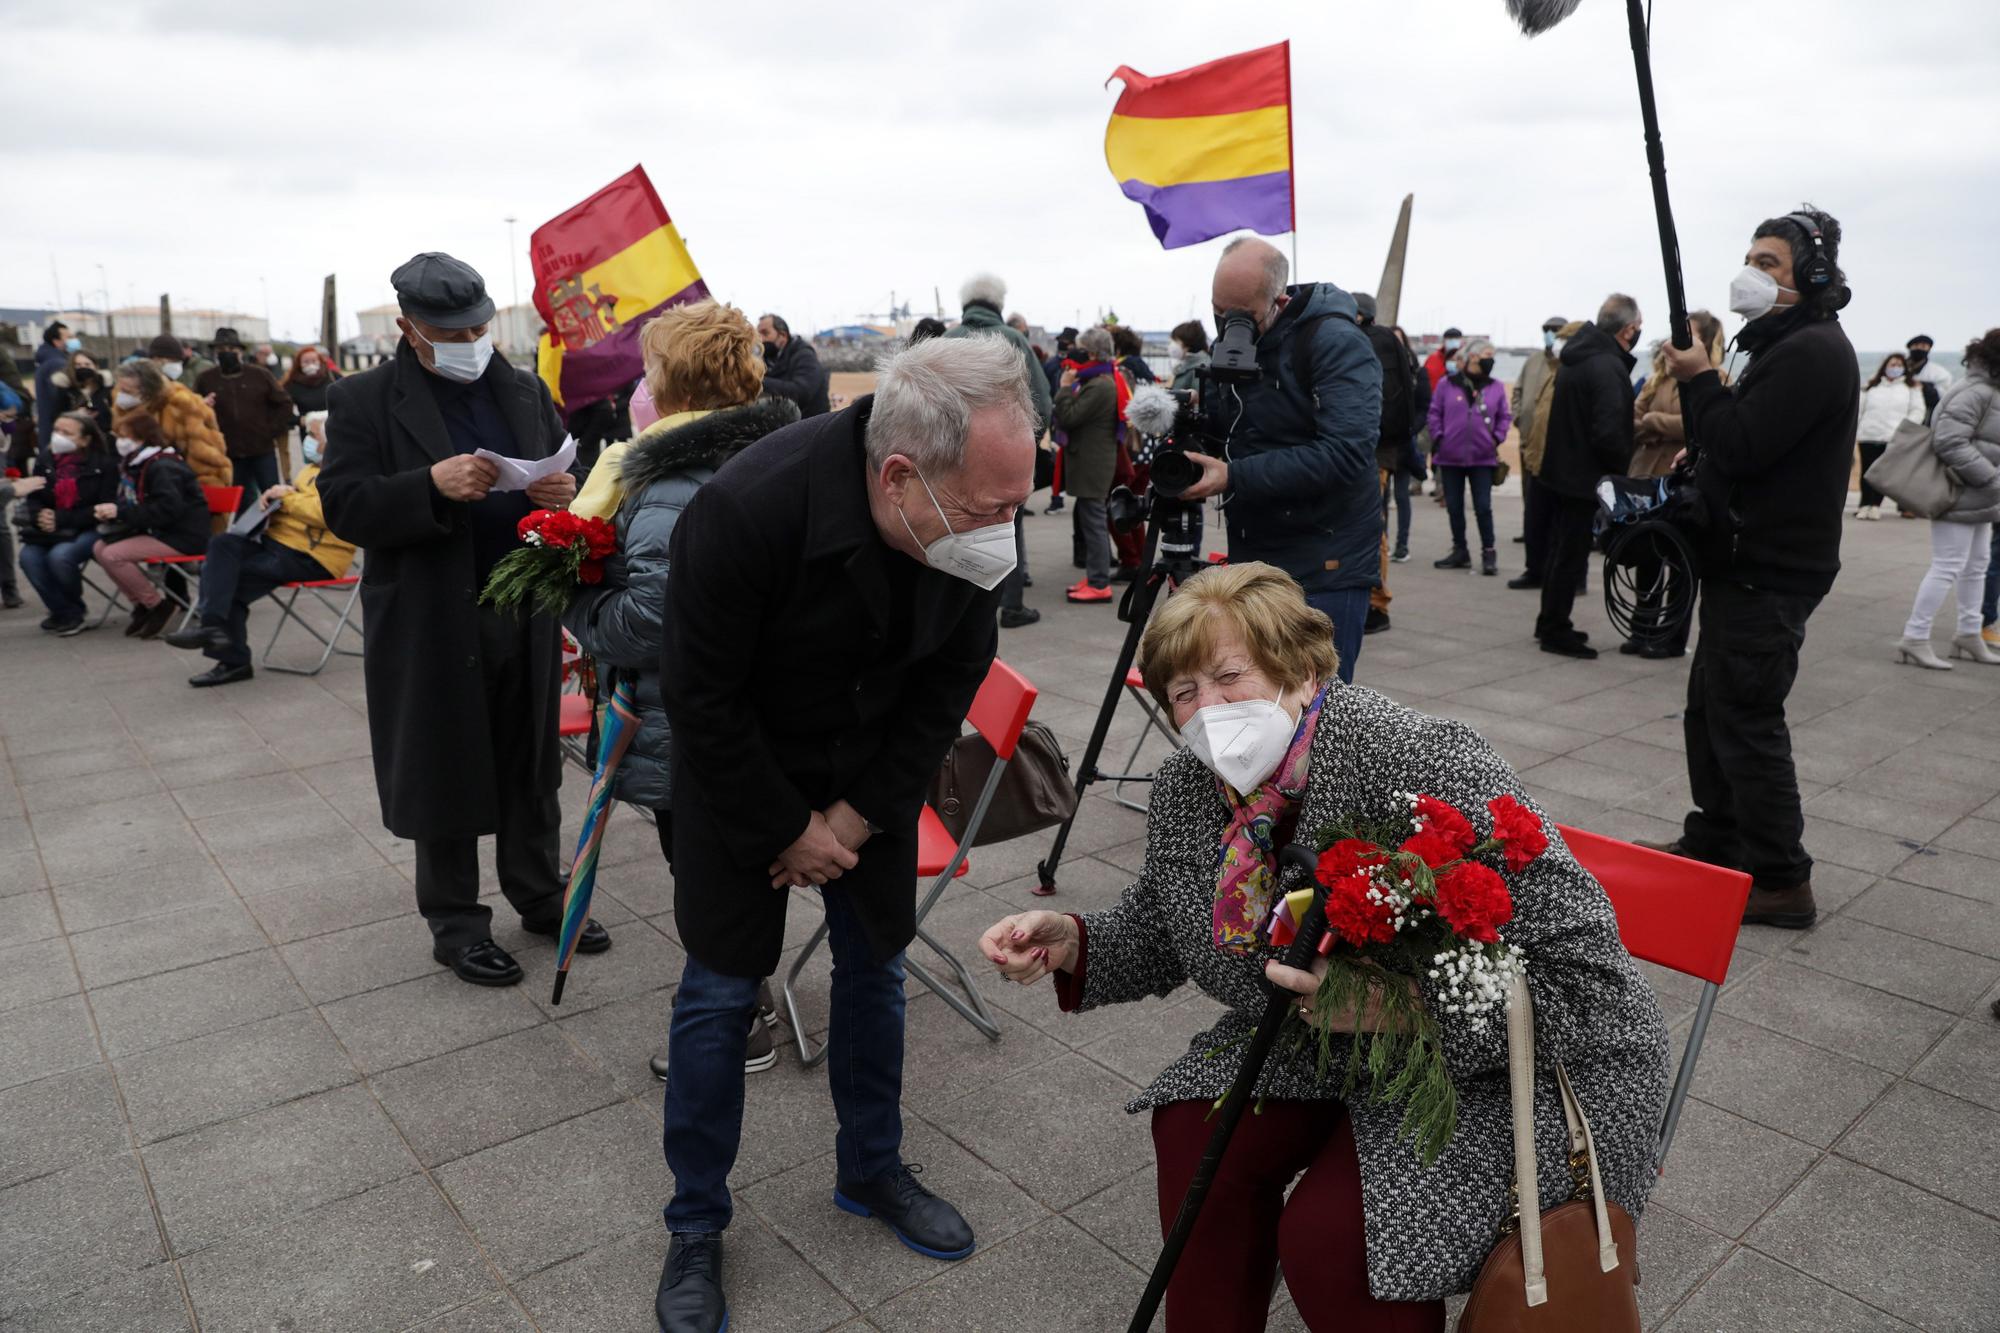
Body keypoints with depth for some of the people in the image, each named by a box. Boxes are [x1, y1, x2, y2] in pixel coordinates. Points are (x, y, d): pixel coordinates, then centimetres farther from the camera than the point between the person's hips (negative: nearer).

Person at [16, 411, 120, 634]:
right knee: (28, 557, -24)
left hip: (89, 530, -5)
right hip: (52, 529, 5)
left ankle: (73, 611, -2)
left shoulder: (104, 465, -6)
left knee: (60, 555, -32)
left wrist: (62, 519, -20)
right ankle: (66, 614, -6)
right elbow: (32, 499, 10)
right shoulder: (47, 461, 6)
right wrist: (40, 516, -15)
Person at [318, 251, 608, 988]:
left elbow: (569, 473, 14)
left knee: (532, 769, 14)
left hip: (526, 615, 4)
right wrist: (433, 484, -27)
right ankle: (455, 924, 23)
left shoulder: (525, 390, 10)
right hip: (431, 626, -4)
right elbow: (344, 508, -11)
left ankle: (540, 897, 31)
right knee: (443, 778, 8)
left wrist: (567, 493, -10)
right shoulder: (363, 401, -3)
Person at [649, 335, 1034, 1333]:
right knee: (721, 988, 3)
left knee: (874, 966, 13)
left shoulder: (977, 508, -21)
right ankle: (695, 1227, 25)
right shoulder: (745, 509, -35)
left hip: (876, 761, 4)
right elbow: (701, 697, -22)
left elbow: (956, 672, -7)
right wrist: (789, 829, -15)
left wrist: (860, 813, -9)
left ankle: (871, 1171, 37)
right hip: (742, 762, -3)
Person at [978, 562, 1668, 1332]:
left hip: (1497, 1064, -6)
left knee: (1329, 1238, -21)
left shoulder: (1426, 768, -30)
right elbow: (1162, 933, 8)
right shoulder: (1186, 789, -8)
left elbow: (1583, 977, -28)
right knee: (1197, 1132, -9)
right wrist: (1072, 944, -12)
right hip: (1319, 1041, 7)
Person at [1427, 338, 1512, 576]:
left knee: (1483, 507, -2)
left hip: (1483, 458, 0)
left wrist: (1497, 438, -4)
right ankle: (1460, 551, 21)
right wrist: (1438, 438, -6)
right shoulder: (1447, 384, -1)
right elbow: (1435, 413, 3)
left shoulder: (1496, 387, 4)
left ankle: (1489, 553, 7)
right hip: (1450, 457, 0)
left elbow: (1505, 416, 9)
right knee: (1454, 507, 9)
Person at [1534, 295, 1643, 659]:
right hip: (1584, 476, -9)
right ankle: (1556, 631, 7)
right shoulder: (1609, 367, -21)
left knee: (1561, 550, 18)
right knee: (1571, 556, -1)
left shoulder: (1578, 357, 9)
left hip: (1560, 469, 9)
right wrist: (1621, 469, -10)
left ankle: (1550, 624, 27)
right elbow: (1609, 433, -27)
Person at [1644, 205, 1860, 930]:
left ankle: (1780, 883, 2)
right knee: (1711, 708, 18)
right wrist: (1701, 391, 4)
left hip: (1768, 573, -11)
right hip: (1746, 565, 11)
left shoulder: (1812, 352, -16)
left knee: (1744, 720, -7)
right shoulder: (1784, 346, 18)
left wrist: (1699, 380, -10)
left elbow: (1739, 448, -23)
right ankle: (1713, 842, 31)